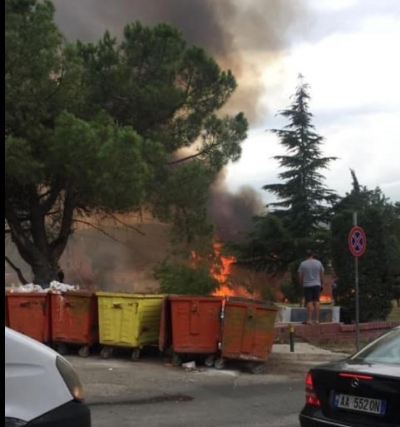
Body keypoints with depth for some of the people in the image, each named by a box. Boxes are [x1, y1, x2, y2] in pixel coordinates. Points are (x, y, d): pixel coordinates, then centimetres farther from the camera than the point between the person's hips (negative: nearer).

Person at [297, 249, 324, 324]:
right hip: (317, 285, 2)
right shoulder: (318, 263, 4)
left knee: (309, 302, -3)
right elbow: (322, 275, 7)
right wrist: (322, 284, 16)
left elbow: (300, 277, -3)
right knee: (316, 301, 5)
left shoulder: (302, 264, -4)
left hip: (307, 285, -2)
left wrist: (301, 284, 12)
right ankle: (317, 319, 4)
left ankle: (309, 319, -8)